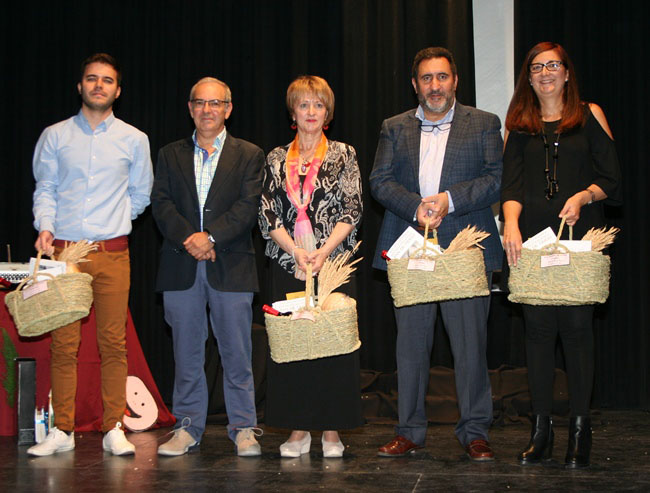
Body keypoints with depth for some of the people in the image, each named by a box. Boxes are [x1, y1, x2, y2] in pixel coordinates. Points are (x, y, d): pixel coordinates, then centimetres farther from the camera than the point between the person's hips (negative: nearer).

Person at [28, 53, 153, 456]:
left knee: (114, 343, -1)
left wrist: (112, 220, 8)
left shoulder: (134, 140, 9)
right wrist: (46, 227, -7)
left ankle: (114, 428, 7)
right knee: (64, 344, 0)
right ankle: (63, 431, 8)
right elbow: (45, 189, 8)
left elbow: (140, 195, 16)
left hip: (112, 253, 0)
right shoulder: (54, 136, 9)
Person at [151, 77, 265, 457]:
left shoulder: (249, 155, 8)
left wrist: (211, 236, -15)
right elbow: (161, 204, 3)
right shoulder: (171, 155, 14)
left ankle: (243, 428, 10)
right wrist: (188, 237, -13)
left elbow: (248, 206, -4)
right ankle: (188, 427, 16)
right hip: (181, 267, 2)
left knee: (237, 352, 1)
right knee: (187, 351, 7)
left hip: (231, 266, -2)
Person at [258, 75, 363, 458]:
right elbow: (268, 213, 4)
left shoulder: (343, 154, 5)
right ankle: (298, 430, 10)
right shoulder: (277, 159, 10)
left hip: (333, 261, -2)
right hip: (288, 264, 2)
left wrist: (323, 251, -14)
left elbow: (352, 210, -2)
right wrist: (296, 251, -11)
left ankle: (331, 430, 6)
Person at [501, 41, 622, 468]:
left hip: (580, 236, -2)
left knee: (577, 325, -5)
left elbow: (611, 179, 7)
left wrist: (583, 197, -13)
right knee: (539, 328, 0)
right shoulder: (519, 126, 15)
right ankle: (541, 430, 6)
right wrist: (511, 224, -14)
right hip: (531, 238, 2)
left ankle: (580, 430, 3)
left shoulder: (589, 115, 10)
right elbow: (511, 185, 4)